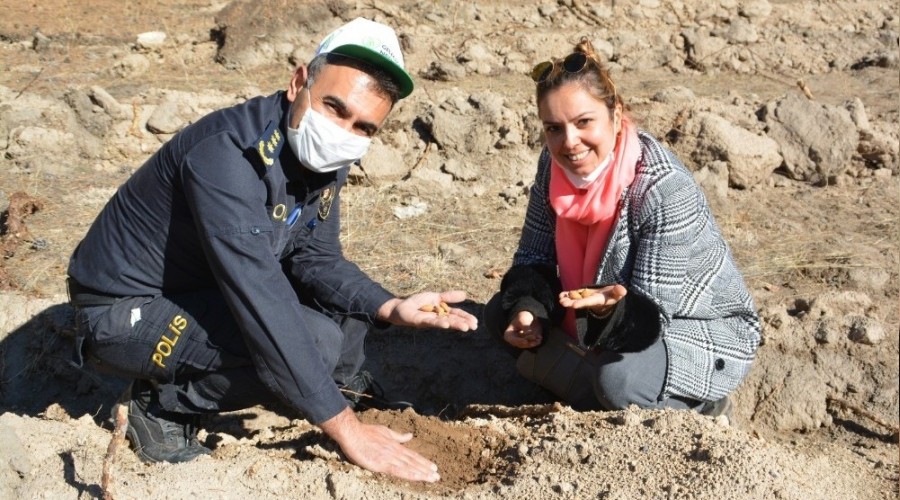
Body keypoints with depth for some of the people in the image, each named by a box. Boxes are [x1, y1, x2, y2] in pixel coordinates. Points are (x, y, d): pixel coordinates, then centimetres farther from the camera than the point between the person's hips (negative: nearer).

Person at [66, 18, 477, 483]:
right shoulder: (228, 154, -32)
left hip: (200, 290, 8)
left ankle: (343, 385, 21)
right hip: (125, 312, -8)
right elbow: (263, 305, -37)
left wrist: (392, 307, -19)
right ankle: (163, 402, -7)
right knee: (313, 341, -26)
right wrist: (346, 429, -35)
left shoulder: (322, 155, -7)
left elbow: (317, 260, 0)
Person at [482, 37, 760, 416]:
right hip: (605, 324, 6)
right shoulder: (555, 165, -12)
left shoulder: (666, 189, -30)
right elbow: (534, 256, -3)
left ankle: (696, 404, -2)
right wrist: (526, 309, -23)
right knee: (501, 313, -6)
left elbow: (649, 317, -29)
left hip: (705, 334, -6)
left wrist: (611, 309, -51)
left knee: (618, 381, -34)